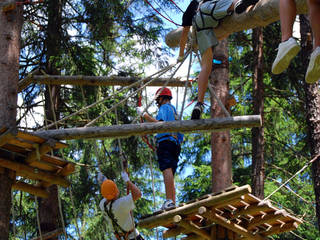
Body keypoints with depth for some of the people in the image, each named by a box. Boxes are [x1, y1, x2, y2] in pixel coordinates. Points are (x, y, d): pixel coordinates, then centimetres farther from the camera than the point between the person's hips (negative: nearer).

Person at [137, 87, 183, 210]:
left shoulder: (165, 107, 4)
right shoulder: (174, 110, 33)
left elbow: (160, 123, -16)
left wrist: (144, 114, -12)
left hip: (165, 142, -10)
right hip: (175, 144, 10)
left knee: (167, 170, -22)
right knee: (170, 173, 9)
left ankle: (169, 200, -36)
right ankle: (173, 202, 3)